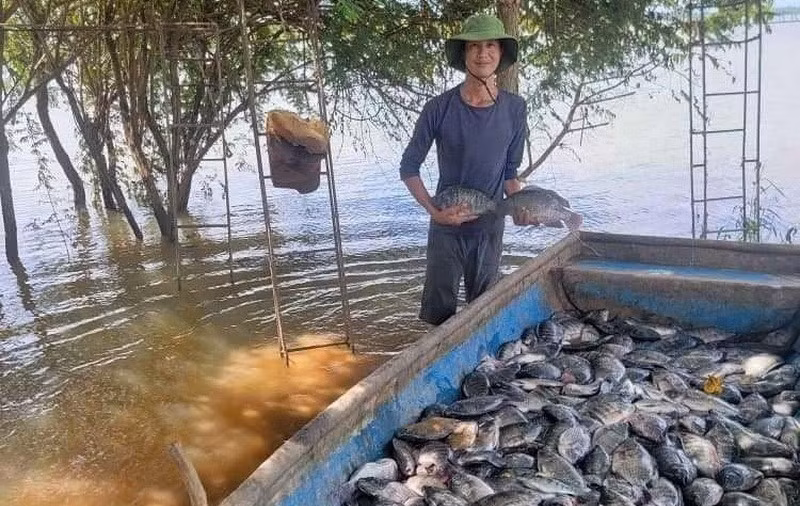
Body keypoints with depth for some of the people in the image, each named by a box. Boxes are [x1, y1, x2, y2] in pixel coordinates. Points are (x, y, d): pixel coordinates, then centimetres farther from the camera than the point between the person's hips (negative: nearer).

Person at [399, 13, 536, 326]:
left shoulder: (514, 109, -3)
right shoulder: (440, 108, -11)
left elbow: (509, 171, 7)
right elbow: (409, 168, -4)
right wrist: (434, 211, -15)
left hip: (490, 228, 2)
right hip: (446, 228, -2)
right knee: (439, 312, 7)